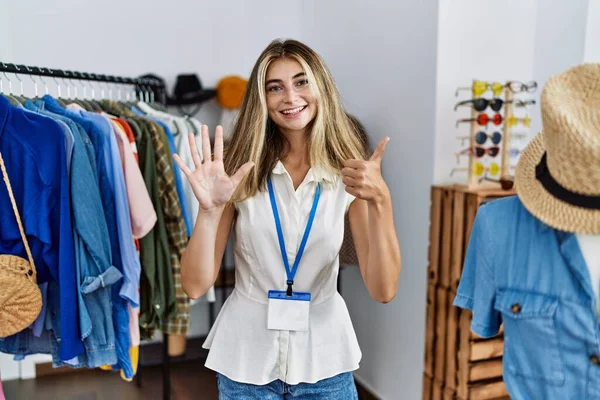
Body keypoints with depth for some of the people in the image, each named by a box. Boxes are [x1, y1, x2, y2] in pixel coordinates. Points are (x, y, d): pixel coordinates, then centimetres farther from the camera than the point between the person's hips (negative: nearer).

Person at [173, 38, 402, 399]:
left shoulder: (350, 175, -7)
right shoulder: (241, 171, -9)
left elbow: (383, 290, -15)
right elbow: (196, 285, -11)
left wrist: (380, 201, -28)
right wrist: (209, 209, -26)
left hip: (324, 358, 1)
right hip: (246, 358, 0)